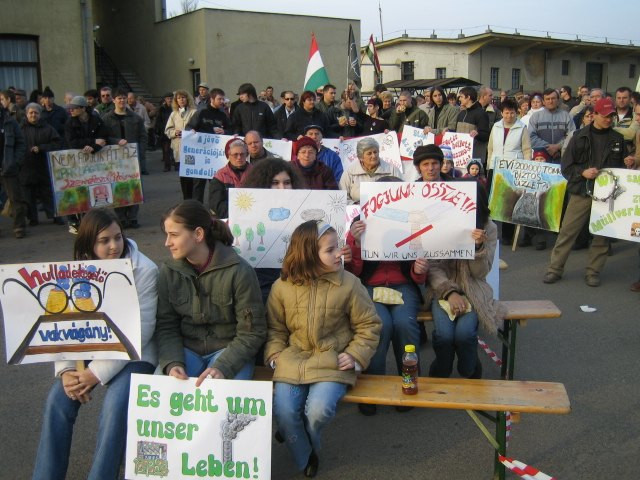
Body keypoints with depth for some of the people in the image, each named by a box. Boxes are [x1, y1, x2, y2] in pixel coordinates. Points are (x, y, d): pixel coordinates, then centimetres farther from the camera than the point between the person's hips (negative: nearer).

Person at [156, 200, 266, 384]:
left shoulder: (239, 271, -14)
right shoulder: (168, 272, -1)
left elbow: (251, 332, -11)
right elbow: (166, 327, 1)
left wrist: (222, 367, -25)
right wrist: (172, 363, -19)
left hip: (229, 349, -3)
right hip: (185, 349, 3)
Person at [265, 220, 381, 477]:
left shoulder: (349, 284, -7)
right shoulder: (282, 286, -2)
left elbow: (369, 324, 3)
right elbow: (275, 327, 12)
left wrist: (356, 355, -8)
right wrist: (275, 353, -3)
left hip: (333, 360, -2)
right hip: (294, 358, 2)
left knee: (319, 410, -24)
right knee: (283, 410, -19)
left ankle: (296, 438, 13)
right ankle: (305, 458, 11)